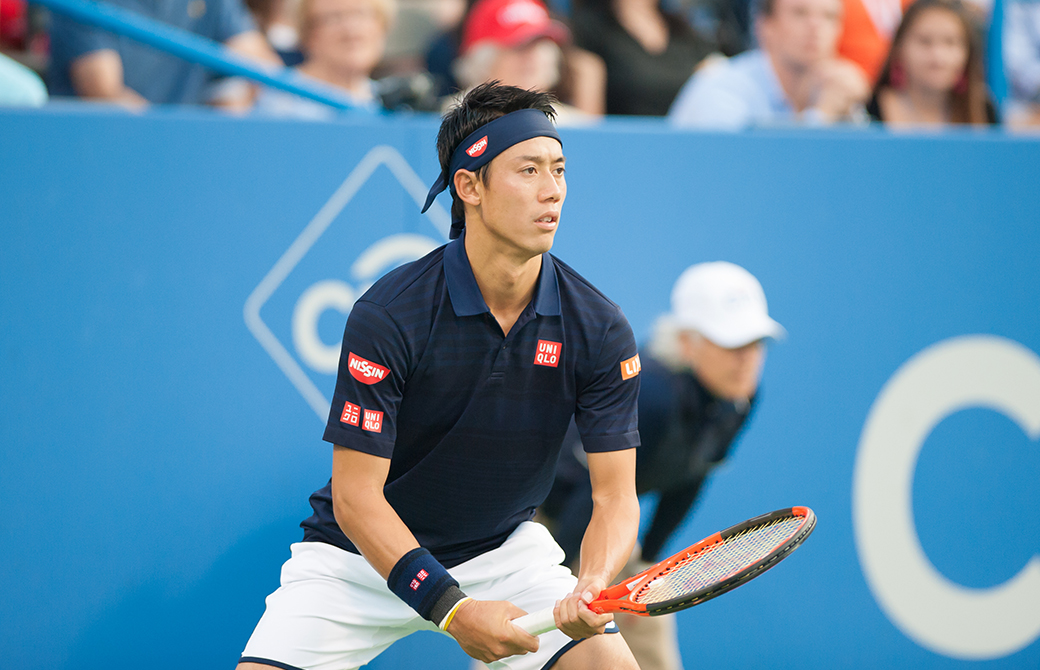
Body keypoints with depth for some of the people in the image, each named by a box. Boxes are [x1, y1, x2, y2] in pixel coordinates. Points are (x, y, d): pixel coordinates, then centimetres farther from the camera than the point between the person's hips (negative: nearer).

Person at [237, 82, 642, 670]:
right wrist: (452, 610, -31)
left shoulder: (600, 329, -13)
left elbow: (616, 496, -13)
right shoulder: (387, 317, -22)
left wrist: (592, 590, -34)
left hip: (503, 549, 2)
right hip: (363, 555, -2)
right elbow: (355, 495, -21)